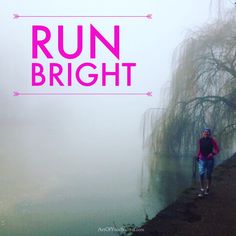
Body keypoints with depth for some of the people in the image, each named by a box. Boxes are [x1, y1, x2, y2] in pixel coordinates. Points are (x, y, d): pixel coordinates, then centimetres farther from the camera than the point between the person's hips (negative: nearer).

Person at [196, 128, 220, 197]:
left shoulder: (212, 140, -8)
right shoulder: (200, 140, 2)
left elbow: (217, 150, -7)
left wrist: (212, 154, -23)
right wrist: (198, 156, 7)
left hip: (210, 160, -2)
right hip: (202, 159, 2)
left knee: (208, 175, 9)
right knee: (201, 174, -10)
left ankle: (207, 189, 28)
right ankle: (202, 190, -5)